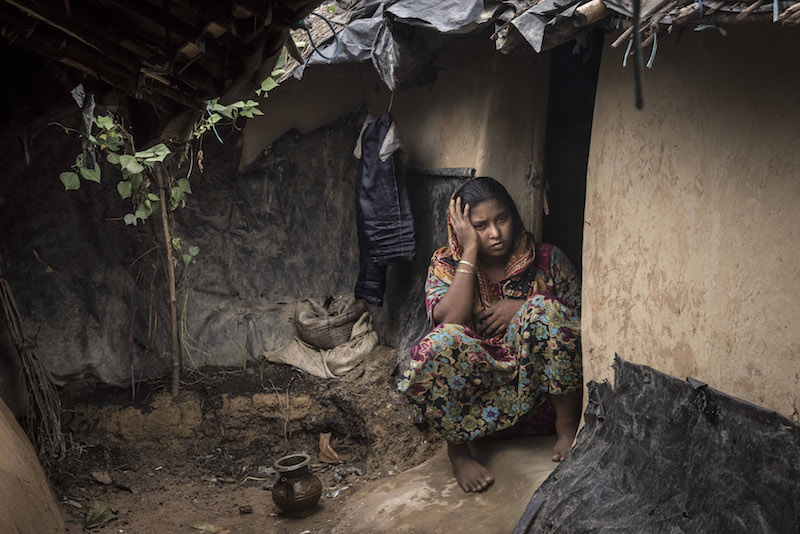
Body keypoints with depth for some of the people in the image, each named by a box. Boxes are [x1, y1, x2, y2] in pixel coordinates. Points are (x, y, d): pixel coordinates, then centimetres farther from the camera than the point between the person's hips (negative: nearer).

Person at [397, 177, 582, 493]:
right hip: (476, 386, 0)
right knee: (443, 342, -33)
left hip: (537, 381, 1)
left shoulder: (546, 259, 1)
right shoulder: (446, 264, -2)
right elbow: (449, 319, -21)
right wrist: (470, 250, -20)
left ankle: (567, 426, -13)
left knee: (542, 306, -26)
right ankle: (458, 448, -9)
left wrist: (523, 309, -13)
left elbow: (582, 317, 2)